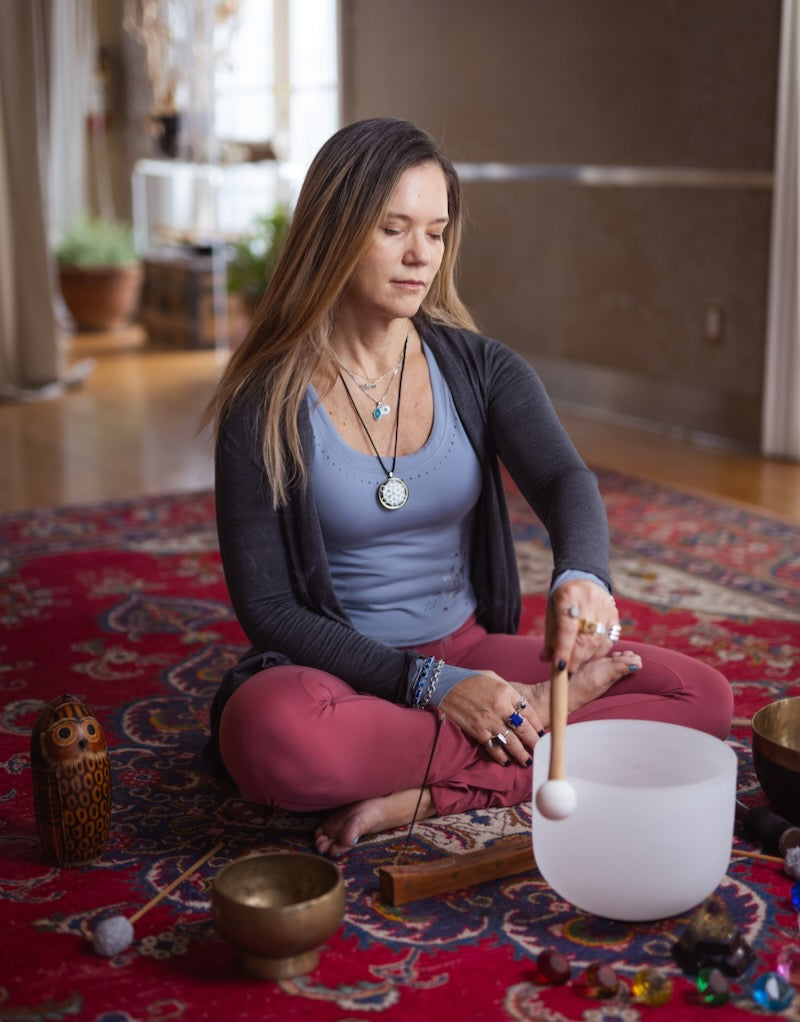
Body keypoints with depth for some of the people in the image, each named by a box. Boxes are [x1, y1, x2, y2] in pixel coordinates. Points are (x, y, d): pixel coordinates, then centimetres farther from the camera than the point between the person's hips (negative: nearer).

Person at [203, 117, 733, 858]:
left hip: (469, 650, 3)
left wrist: (582, 574, -42)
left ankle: (418, 799, -22)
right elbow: (265, 607, -10)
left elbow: (566, 482, -17)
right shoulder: (265, 406, -8)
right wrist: (427, 684, -20)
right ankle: (530, 717, -18)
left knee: (703, 696, -15)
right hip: (337, 672, -3)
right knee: (269, 730, -39)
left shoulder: (480, 368, 1)